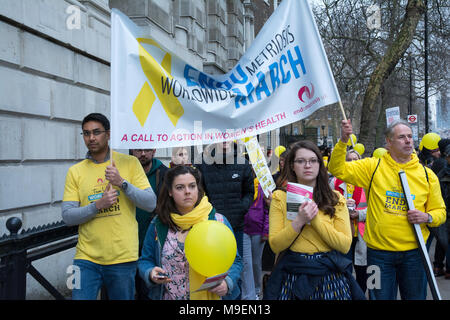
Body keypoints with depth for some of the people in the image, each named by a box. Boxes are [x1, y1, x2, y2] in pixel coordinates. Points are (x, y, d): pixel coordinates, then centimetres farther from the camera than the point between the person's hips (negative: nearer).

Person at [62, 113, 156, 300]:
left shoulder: (129, 163, 0)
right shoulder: (75, 171, 5)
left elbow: (151, 204, -4)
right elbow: (67, 216, 0)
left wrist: (122, 183, -17)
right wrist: (97, 205, -17)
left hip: (123, 257, -1)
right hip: (87, 257, 1)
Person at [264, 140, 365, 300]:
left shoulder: (336, 198, 1)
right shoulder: (280, 197, 0)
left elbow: (345, 245, -8)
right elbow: (275, 245, -7)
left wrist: (316, 219, -16)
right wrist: (299, 221, -20)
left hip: (329, 275, 1)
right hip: (292, 275, 0)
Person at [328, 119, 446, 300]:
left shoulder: (427, 174, 4)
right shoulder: (373, 167, -1)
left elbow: (440, 211, 11)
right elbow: (338, 169, -7)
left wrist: (427, 217, -11)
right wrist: (343, 141, -20)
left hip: (414, 252, 2)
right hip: (379, 252, -2)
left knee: (415, 295, 14)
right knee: (381, 296, 9)